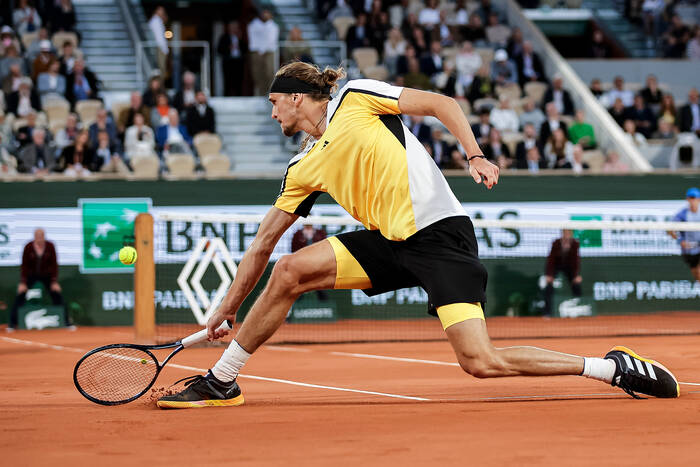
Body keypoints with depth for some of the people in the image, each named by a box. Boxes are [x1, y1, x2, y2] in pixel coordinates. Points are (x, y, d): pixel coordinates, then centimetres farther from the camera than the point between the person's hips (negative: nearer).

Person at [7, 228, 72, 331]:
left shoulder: (50, 246, -15)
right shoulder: (28, 247, -18)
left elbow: (54, 264, -10)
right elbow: (24, 265, -13)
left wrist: (54, 281, -15)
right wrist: (23, 282, -19)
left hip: (46, 275, 1)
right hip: (31, 275, -1)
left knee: (57, 296, -7)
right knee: (20, 296, -13)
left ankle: (66, 322, 4)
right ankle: (12, 323, -6)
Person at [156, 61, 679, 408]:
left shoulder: (355, 99, 0)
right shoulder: (303, 169, 17)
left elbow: (444, 104, -3)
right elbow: (264, 240, 20)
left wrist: (476, 156, -17)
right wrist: (229, 307, 18)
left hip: (441, 233, -6)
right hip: (388, 243, 6)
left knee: (481, 362, -20)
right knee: (290, 271, -8)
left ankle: (611, 367, -8)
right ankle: (221, 382, 2)